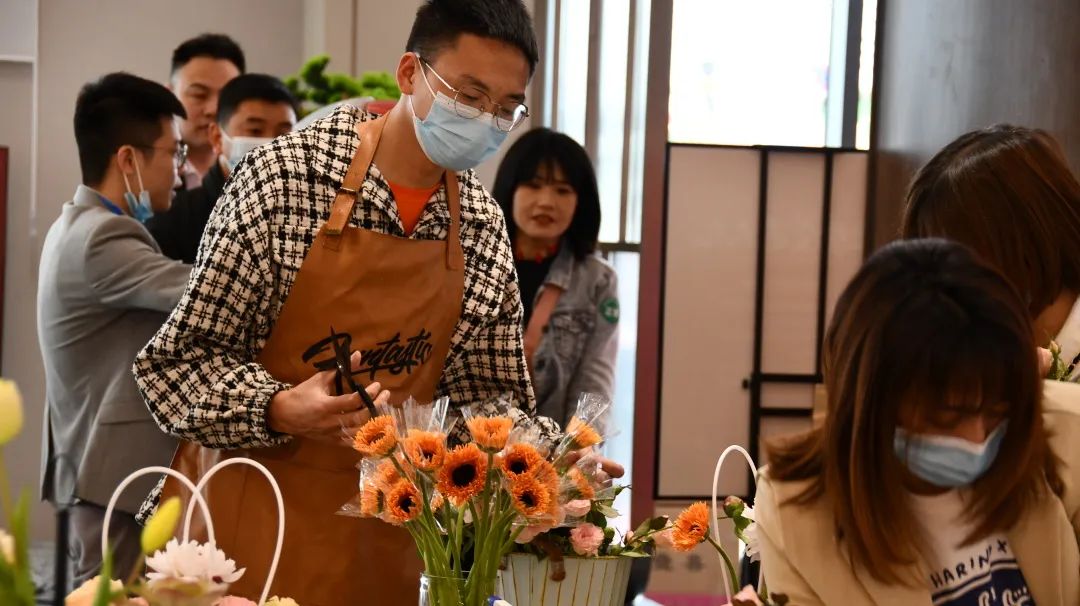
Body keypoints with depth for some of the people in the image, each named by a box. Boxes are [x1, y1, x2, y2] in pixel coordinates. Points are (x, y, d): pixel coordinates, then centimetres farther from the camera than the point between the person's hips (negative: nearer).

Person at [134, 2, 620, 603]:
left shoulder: (485, 227, 0)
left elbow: (487, 394, 8)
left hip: (379, 531, 4)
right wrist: (278, 410, -27)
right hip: (248, 500, -4)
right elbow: (183, 356, -10)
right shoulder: (283, 176, -13)